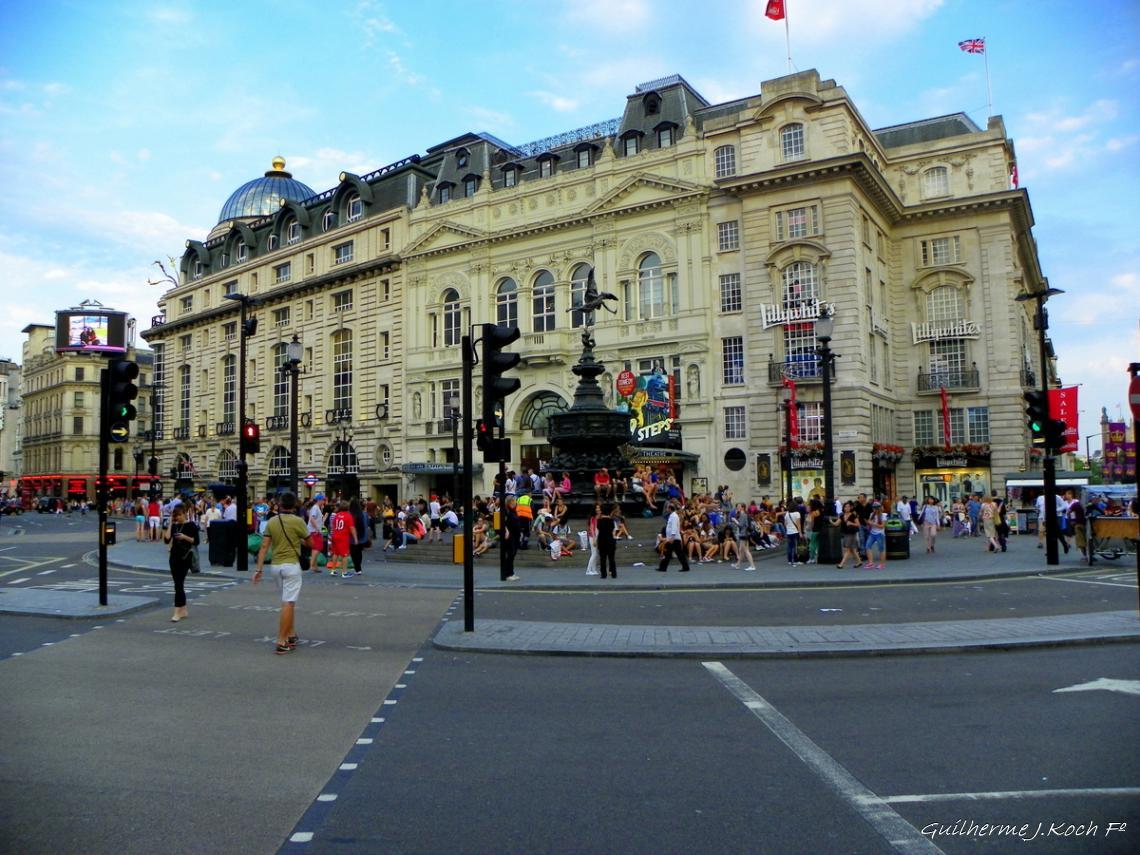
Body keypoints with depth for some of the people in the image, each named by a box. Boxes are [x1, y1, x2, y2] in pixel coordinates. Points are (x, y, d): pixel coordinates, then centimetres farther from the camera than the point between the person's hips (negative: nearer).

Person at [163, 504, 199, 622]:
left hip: (185, 557, -6)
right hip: (174, 556, 6)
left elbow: (196, 541, -7)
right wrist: (170, 524, -5)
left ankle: (177, 612, -11)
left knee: (179, 584, -12)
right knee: (178, 584, 10)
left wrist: (185, 537, -22)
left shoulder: (191, 525, -5)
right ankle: (183, 611, 19)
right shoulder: (174, 525, 8)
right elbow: (166, 540, -5)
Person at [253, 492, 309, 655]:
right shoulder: (298, 521, -8)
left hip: (275, 566, 5)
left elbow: (264, 547, 1)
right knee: (288, 603, -5)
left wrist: (259, 569, 2)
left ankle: (291, 635, 25)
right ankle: (281, 642, -8)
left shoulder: (271, 522, 5)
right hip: (291, 564, -5)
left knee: (289, 602, 19)